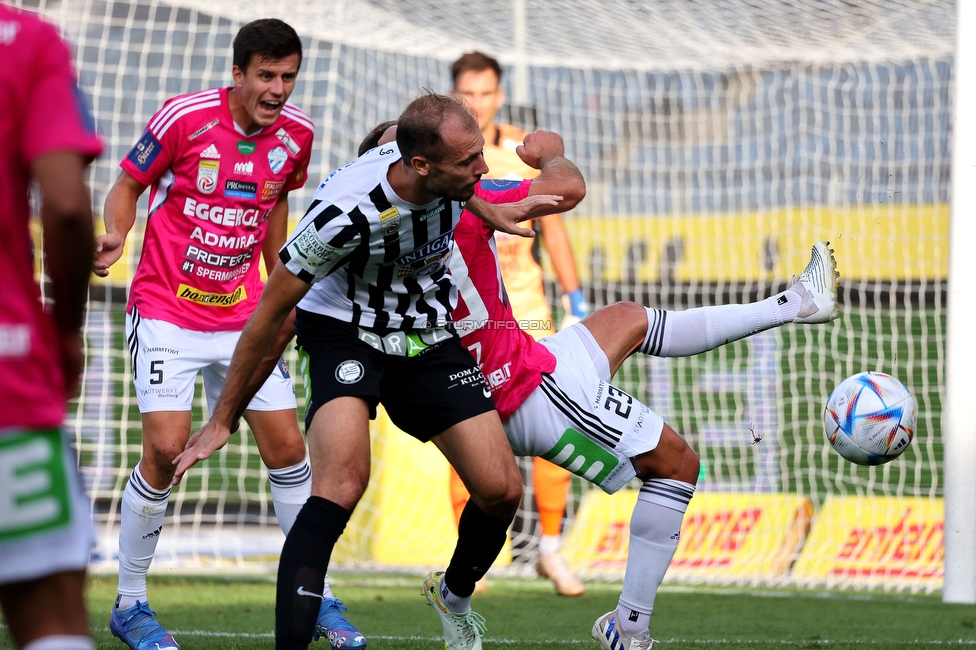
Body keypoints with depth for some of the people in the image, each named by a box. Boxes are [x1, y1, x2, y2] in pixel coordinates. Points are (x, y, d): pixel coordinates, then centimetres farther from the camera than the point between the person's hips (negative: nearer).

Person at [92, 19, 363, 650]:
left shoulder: (296, 133, -1)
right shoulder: (183, 117, -15)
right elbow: (129, 184, -4)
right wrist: (115, 235, -24)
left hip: (243, 312, 4)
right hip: (166, 309, -4)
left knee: (287, 446, 0)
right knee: (166, 449, -15)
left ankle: (317, 598, 14)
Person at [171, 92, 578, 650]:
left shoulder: (454, 177, -17)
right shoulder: (347, 212, -33)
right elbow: (271, 311, -20)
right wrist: (223, 420, -14)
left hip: (430, 338, 6)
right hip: (345, 333, -6)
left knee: (502, 491, -1)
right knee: (343, 483, -31)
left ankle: (455, 594, 31)